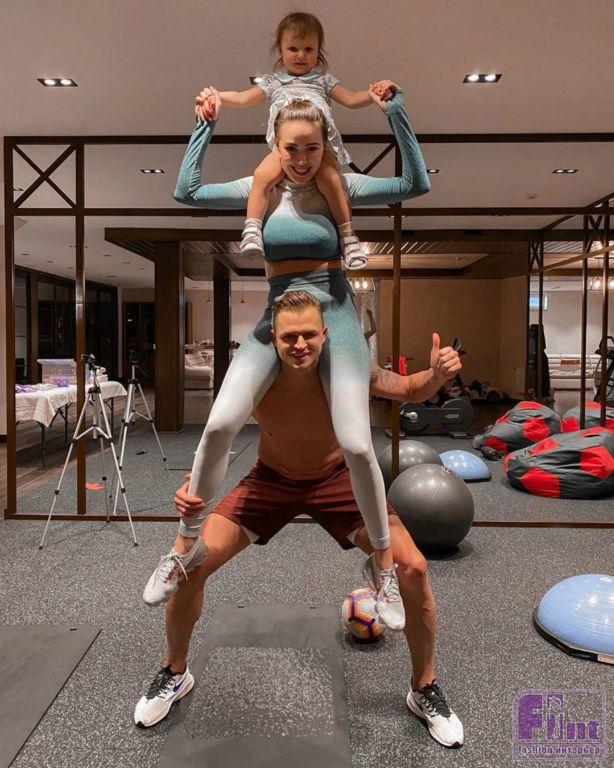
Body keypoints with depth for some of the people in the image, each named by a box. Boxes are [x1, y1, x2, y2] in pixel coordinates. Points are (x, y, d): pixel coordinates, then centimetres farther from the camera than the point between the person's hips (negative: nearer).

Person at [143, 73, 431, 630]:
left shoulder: (341, 186, 3)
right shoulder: (262, 188, 8)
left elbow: (416, 185, -6)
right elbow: (187, 192, 6)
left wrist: (395, 112, -7)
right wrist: (206, 126, 7)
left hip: (334, 313, -1)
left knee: (356, 445, -12)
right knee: (220, 425, -16)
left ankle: (384, 562, 11)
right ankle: (188, 543, 6)